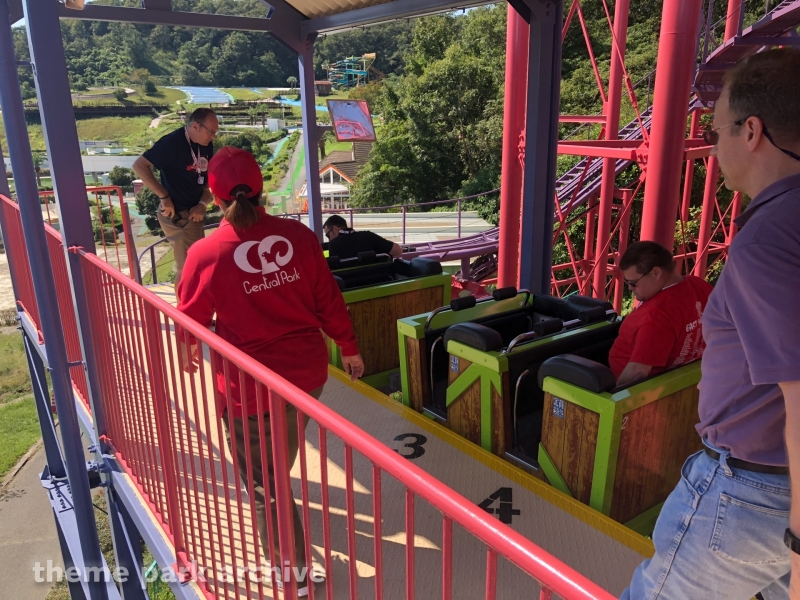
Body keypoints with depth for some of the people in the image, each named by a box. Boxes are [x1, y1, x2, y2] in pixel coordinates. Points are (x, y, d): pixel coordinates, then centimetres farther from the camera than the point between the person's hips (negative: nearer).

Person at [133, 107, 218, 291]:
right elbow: (139, 165, -20)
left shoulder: (207, 146, 3)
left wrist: (202, 203, -7)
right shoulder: (173, 142, -18)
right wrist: (164, 197, -21)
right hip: (176, 214, -8)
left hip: (194, 212, 8)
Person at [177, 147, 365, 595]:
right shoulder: (298, 234, -7)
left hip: (252, 386, -5)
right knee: (278, 462, 30)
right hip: (309, 371, 5)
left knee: (266, 482, 14)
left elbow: (191, 322, -1)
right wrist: (350, 349, 14)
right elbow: (329, 300, -1)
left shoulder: (206, 253, -15)